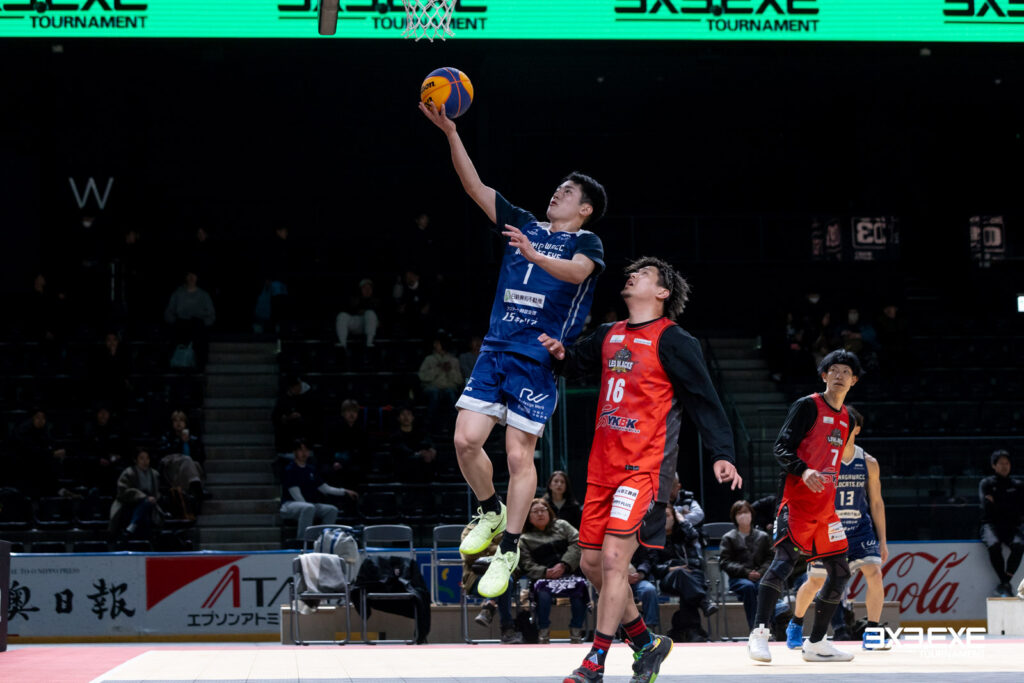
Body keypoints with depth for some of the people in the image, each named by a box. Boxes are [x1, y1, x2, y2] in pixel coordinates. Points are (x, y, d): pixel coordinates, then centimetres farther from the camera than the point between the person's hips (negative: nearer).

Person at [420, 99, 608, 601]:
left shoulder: (586, 242, 2)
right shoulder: (523, 225, 17)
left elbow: (577, 272, -21)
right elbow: (475, 186, 13)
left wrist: (534, 255, -38)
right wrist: (450, 132, 4)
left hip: (539, 358, -5)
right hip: (496, 350, 5)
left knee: (519, 455, -4)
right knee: (465, 438, -5)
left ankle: (508, 550, 6)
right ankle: (491, 513, 21)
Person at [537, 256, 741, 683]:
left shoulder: (673, 341, -5)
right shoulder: (609, 335, 15)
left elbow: (704, 400, -7)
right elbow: (577, 364, 29)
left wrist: (721, 454, -16)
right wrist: (560, 354, 5)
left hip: (645, 466, -8)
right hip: (603, 466, 8)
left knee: (614, 558, -15)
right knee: (591, 563, 8)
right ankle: (646, 643, 24)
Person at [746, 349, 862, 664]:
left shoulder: (846, 418, 18)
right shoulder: (807, 406, -4)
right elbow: (782, 448, -11)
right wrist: (804, 471, -26)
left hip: (825, 506, 8)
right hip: (797, 501, -8)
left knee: (840, 572, 5)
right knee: (784, 561, -21)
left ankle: (816, 644, 12)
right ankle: (759, 634, -18)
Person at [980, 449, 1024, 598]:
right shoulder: (986, 483, 11)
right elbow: (987, 508, -3)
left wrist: (997, 503, -3)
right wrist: (1010, 508, -3)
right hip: (991, 524, -1)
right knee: (994, 545, -36)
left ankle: (1003, 585, -25)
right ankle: (1006, 585, -27)